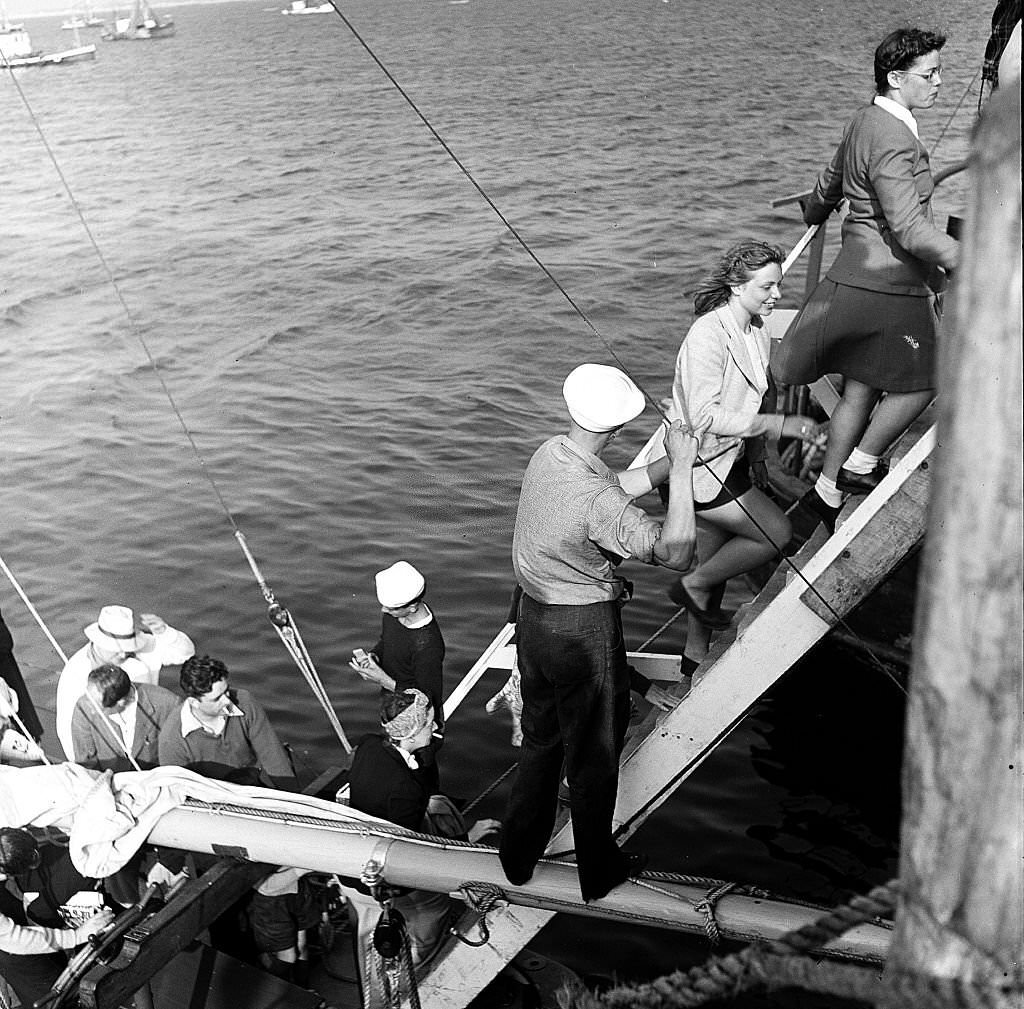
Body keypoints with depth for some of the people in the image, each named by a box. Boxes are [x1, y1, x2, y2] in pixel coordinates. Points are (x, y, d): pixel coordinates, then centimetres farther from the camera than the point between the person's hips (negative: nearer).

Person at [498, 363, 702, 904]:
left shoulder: (548, 453, -4)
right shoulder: (595, 499, -29)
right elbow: (676, 553, -30)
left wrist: (669, 463, 4)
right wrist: (681, 470, -26)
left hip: (533, 617, 8)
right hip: (583, 632, -8)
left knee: (539, 737, 24)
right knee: (593, 753, 13)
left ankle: (518, 857, 40)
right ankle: (598, 872, 32)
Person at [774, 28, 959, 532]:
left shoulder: (866, 121, 12)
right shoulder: (893, 140, -20)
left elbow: (827, 189, 28)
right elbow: (911, 230, -27)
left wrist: (813, 214, 50)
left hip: (859, 278, 10)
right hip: (884, 287, -10)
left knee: (860, 391, 14)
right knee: (921, 382, 6)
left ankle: (826, 492, 22)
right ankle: (860, 466, 17)